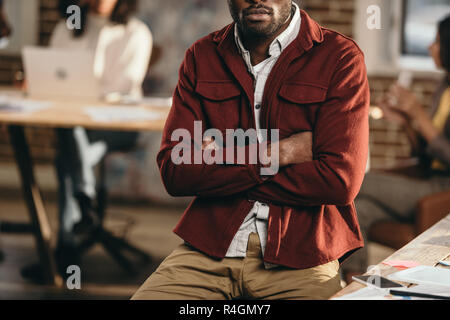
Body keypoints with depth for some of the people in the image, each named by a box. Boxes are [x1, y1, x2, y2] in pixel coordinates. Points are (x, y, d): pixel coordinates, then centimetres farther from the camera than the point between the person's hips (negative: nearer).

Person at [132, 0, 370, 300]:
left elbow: (341, 181, -12)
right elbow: (174, 172, -1)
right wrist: (273, 156, -9)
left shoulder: (341, 58, -1)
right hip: (209, 248, 2)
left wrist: (229, 156, -6)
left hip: (299, 256, -1)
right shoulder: (201, 56, 10)